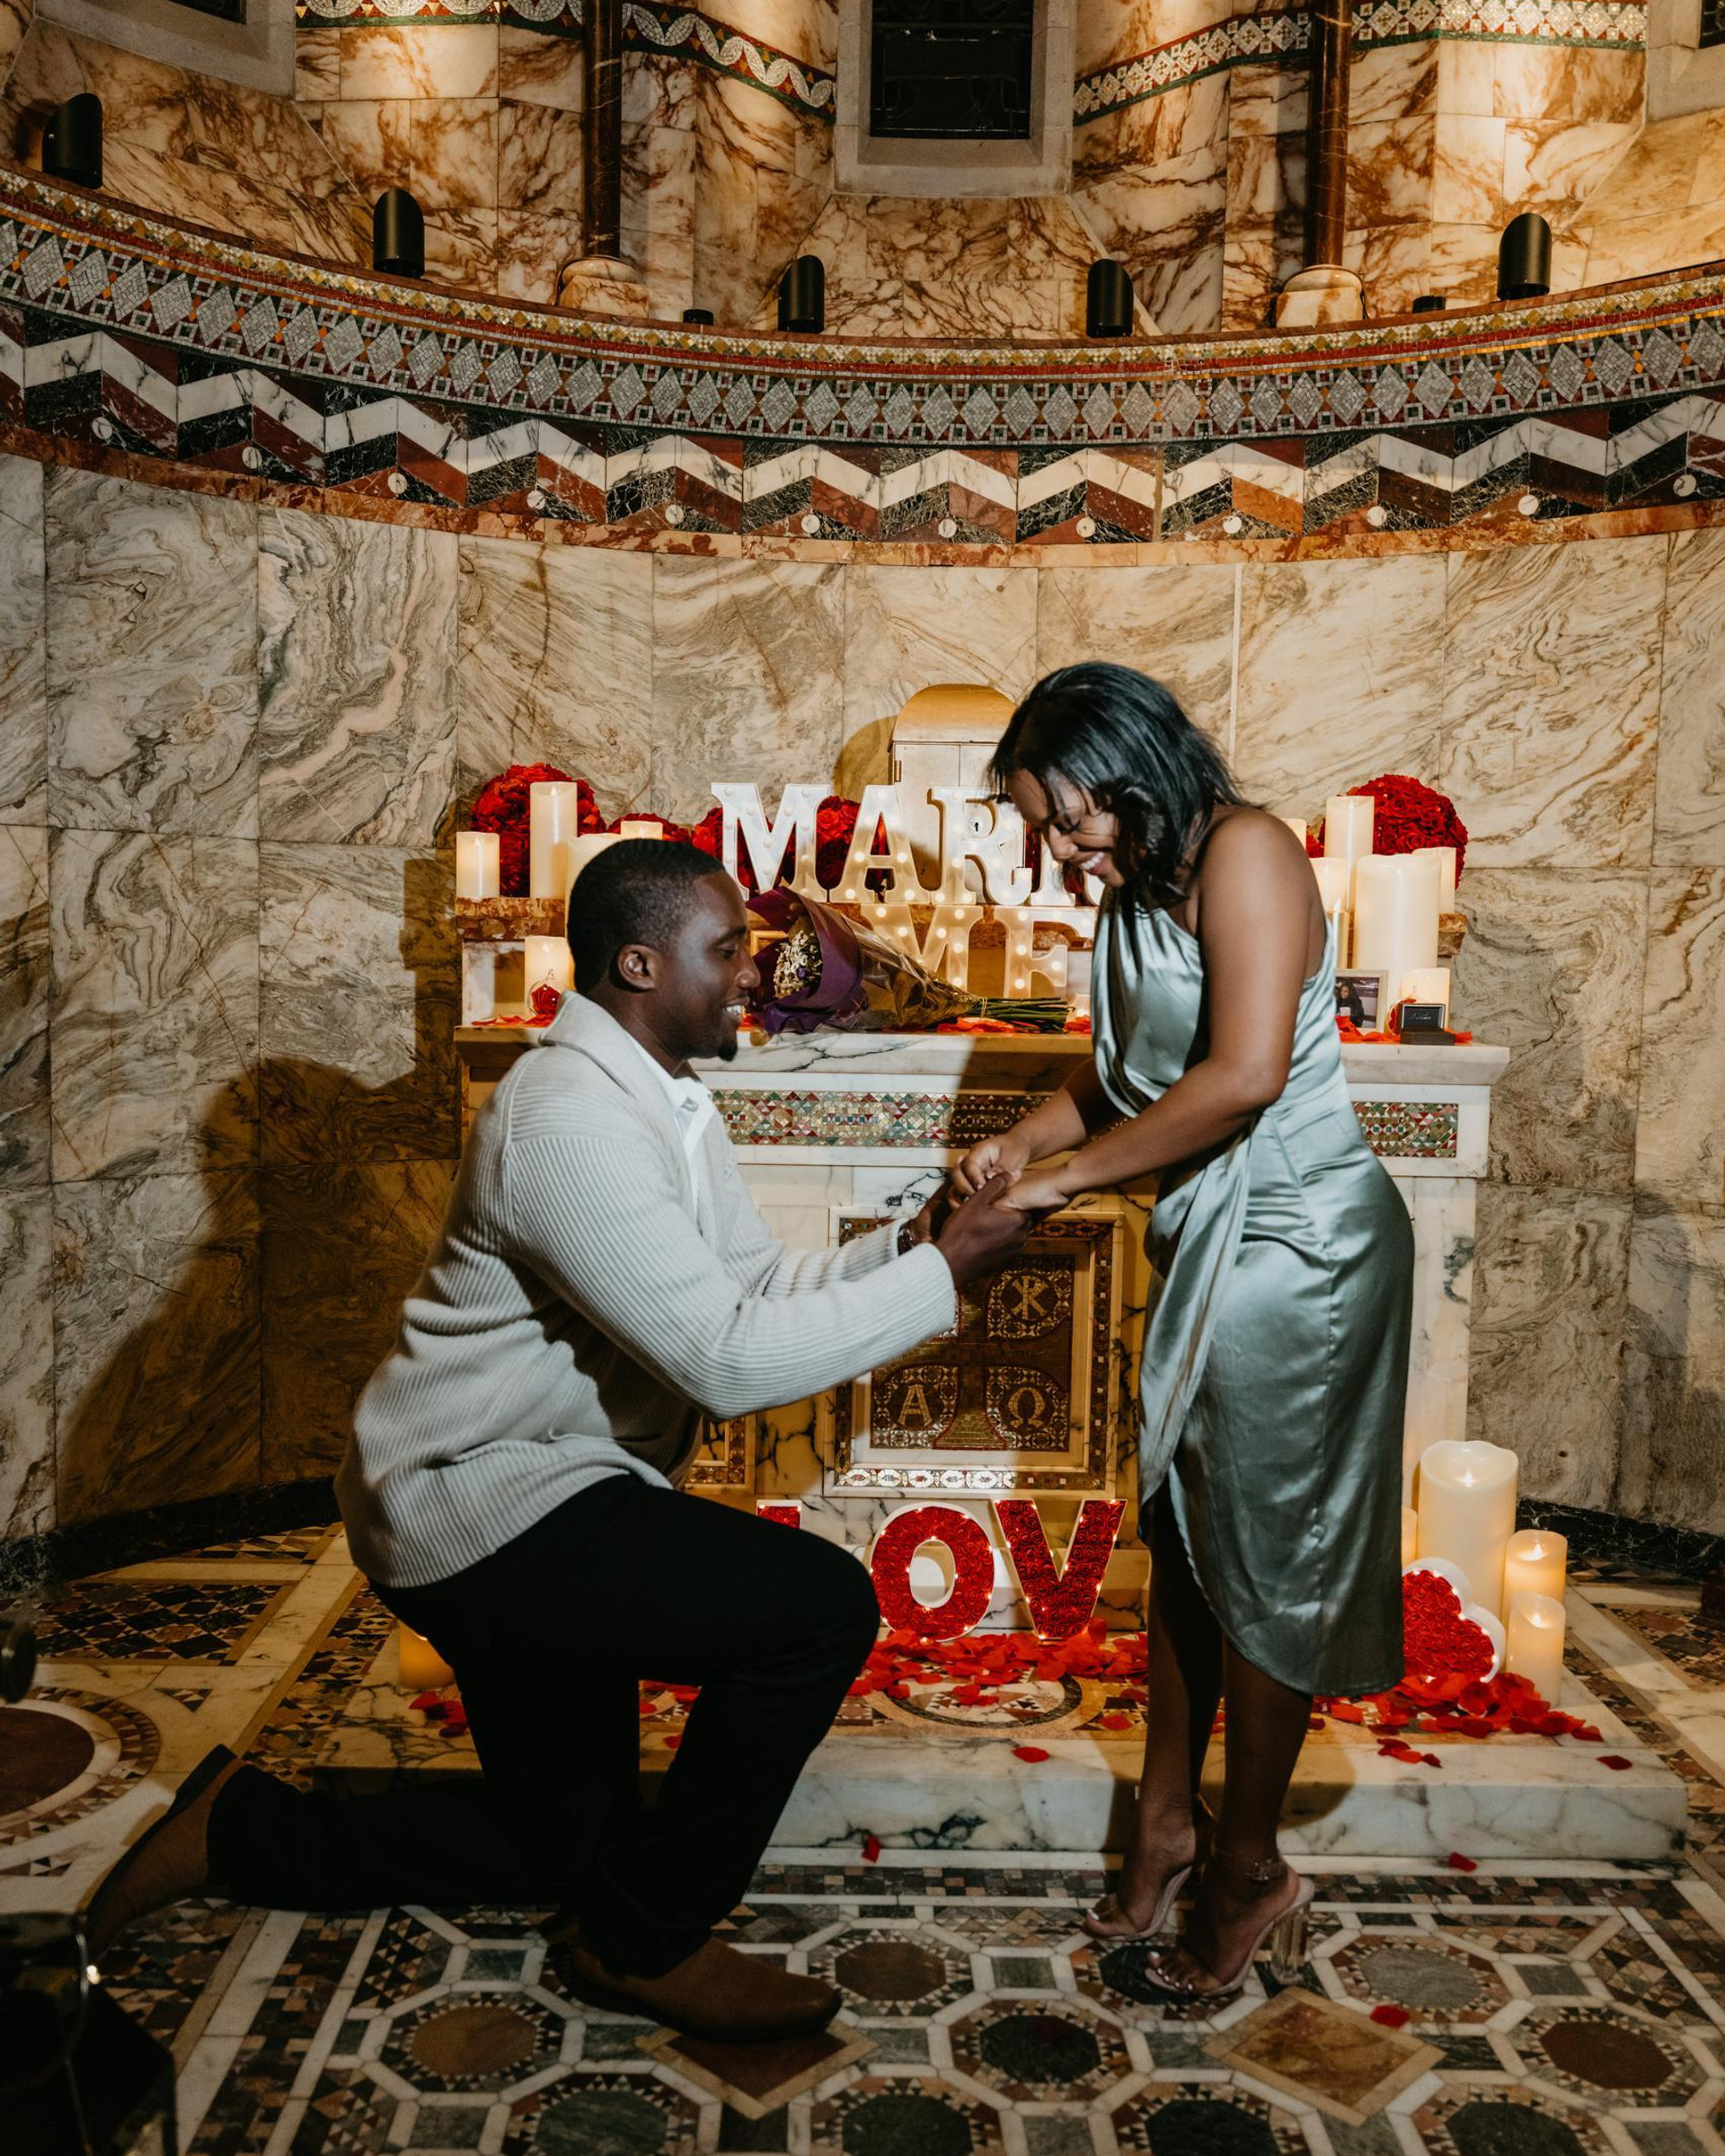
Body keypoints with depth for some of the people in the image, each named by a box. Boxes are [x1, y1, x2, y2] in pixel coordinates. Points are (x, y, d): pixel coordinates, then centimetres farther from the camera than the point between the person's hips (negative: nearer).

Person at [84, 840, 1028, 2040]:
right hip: (483, 1510, -10)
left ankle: (239, 1831, 30)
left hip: (536, 1502, 10)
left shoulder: (666, 1102, 7)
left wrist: (906, 1246, -7)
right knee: (820, 1606, -20)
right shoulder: (573, 1119, -26)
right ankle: (644, 1940, 1)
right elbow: (729, 1360, -31)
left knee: (557, 1843, 20)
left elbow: (754, 1283, 8)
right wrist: (942, 1277, -24)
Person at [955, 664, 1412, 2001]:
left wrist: (1075, 1175, -20)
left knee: (1261, 1560, 4)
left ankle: (1252, 1872, 24)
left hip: (1296, 1240, -9)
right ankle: (1171, 1817, 32)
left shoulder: (1244, 851, -16)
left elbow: (1243, 1074, -28)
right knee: (1182, 1537, 15)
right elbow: (1125, 1070, 17)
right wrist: (1023, 1141, -2)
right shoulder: (1138, 895, 11)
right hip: (1210, 1242, 9)